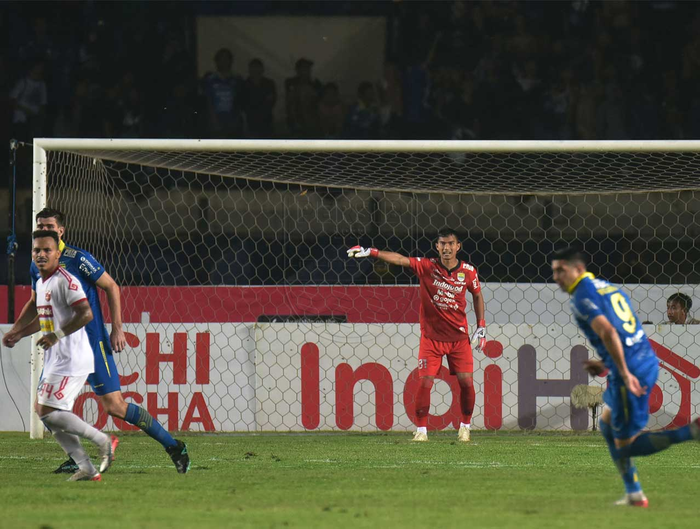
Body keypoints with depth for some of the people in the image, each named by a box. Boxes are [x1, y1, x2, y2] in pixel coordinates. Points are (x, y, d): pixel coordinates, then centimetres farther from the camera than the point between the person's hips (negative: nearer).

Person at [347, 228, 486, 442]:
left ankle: (465, 427, 16)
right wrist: (371, 252, -33)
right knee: (425, 382, -9)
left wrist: (481, 326, 9)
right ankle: (421, 430, 1)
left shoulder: (468, 272, -4)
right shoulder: (427, 266, -9)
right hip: (431, 337, -1)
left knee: (466, 381, -4)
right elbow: (400, 259, -20)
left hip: (459, 338, 1)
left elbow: (477, 295, 14)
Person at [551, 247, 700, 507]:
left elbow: (608, 332, -25)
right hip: (648, 360, 9)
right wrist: (606, 364, 22)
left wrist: (624, 373, -25)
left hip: (631, 372, -9)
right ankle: (634, 495, 22)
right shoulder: (607, 287, 19)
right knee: (607, 424, 24)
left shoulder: (583, 298, -10)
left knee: (626, 444, -1)